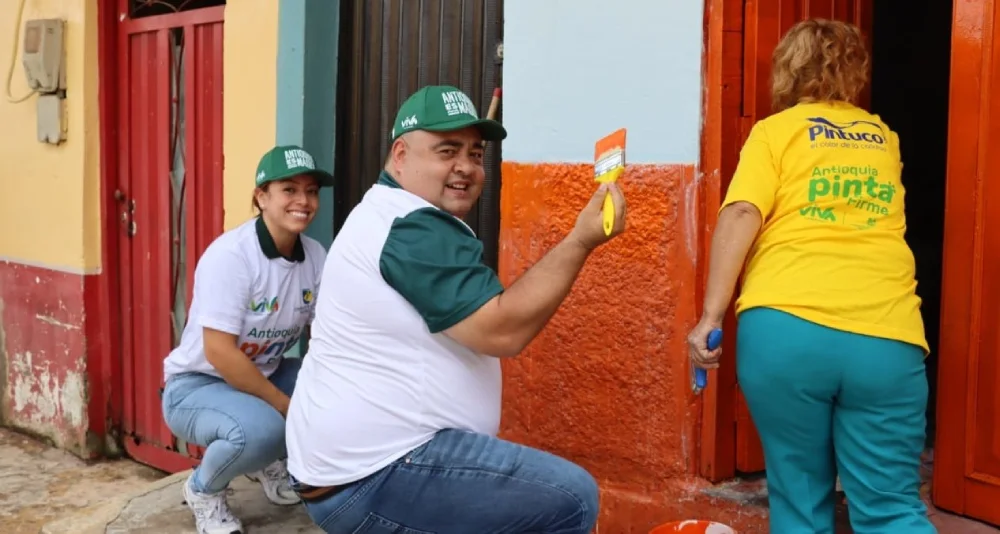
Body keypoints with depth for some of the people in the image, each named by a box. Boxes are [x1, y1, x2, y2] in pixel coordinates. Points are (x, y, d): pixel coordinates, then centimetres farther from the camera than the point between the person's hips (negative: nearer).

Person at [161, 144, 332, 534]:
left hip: (264, 377, 6)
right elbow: (219, 353, -27)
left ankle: (272, 462, 14)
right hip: (196, 385, -6)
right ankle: (203, 489, -1)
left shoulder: (315, 256, -6)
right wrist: (288, 407, -25)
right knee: (260, 428, -35)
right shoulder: (230, 255, -24)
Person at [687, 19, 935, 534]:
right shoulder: (885, 139, 24)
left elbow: (741, 215, -5)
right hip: (885, 337, 3)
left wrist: (711, 315, -9)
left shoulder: (775, 130, 11)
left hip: (785, 328, -2)